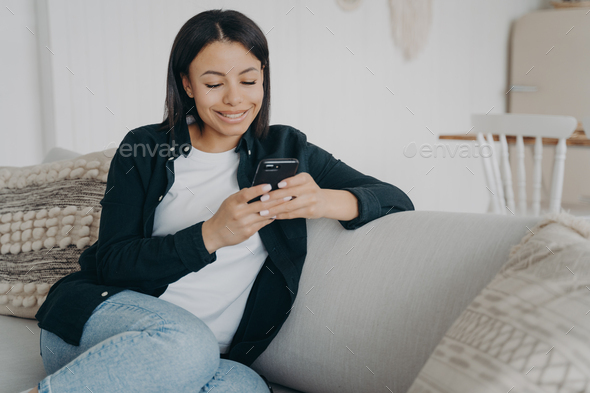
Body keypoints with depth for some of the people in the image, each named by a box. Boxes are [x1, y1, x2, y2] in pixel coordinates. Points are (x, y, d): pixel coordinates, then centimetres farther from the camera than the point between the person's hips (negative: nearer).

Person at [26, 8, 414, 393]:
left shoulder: (285, 149, 8)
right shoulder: (143, 149, 3)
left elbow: (397, 200, 3)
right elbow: (111, 262, -5)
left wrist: (324, 201, -19)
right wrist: (211, 235, -20)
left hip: (204, 352, 3)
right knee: (187, 343, -36)